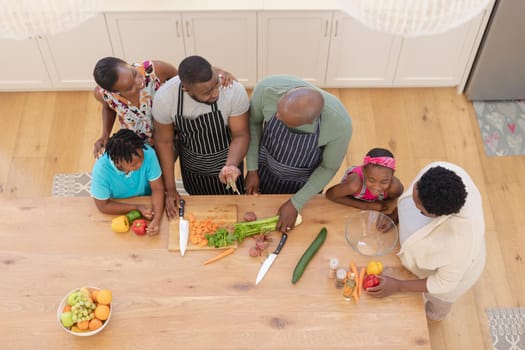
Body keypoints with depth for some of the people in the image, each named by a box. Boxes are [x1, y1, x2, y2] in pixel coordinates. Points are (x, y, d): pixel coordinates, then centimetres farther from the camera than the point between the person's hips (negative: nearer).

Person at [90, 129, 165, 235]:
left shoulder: (148, 153, -29)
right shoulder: (101, 170, -31)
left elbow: (157, 188, -20)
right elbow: (103, 205, -18)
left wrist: (157, 219, -34)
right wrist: (137, 208, -26)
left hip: (146, 202, -1)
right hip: (119, 208, 1)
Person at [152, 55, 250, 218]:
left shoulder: (234, 91, -34)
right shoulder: (164, 97, -30)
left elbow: (241, 135, -22)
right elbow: (164, 141, -15)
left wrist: (231, 165, -42)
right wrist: (170, 188, -10)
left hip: (227, 164, -1)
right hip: (191, 168, 1)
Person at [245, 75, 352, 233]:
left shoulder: (340, 123, -38)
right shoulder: (267, 88, -36)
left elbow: (329, 167, -17)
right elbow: (253, 122, -13)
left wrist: (295, 204, -15)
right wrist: (252, 169, -8)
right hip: (264, 168, 2)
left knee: (294, 228, 26)